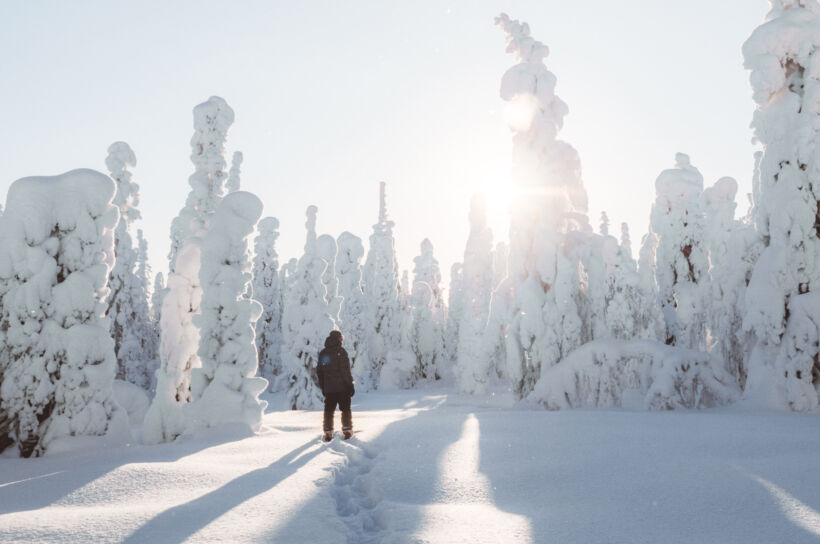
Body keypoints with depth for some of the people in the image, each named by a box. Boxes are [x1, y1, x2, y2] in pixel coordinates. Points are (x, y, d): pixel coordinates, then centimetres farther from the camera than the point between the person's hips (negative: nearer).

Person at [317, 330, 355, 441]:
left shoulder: (322, 353, 9)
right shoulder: (340, 351, -10)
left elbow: (319, 371, 13)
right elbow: (345, 370, -14)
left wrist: (322, 387, 20)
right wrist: (350, 385, -7)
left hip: (328, 388, 5)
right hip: (342, 387, -4)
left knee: (329, 410, 10)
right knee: (345, 409, 6)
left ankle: (328, 433, 8)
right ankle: (347, 430, 4)